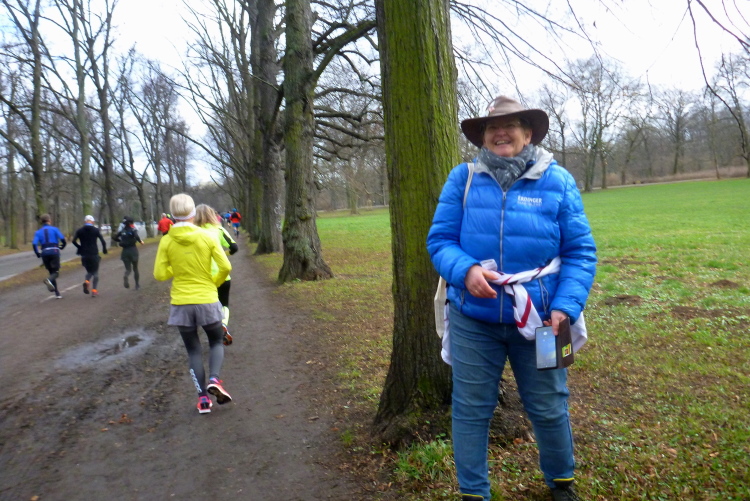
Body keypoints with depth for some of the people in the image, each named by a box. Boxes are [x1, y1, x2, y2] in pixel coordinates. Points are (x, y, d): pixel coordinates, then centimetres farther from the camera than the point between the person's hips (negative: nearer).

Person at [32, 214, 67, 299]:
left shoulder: (38, 232, 11)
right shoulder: (54, 229, 4)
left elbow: (34, 244, -3)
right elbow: (62, 238, -8)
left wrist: (38, 254, 9)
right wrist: (63, 246, 12)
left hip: (45, 253, 3)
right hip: (54, 252, -3)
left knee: (51, 272, 14)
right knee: (56, 272, 1)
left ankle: (57, 294, 10)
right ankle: (48, 280, -35)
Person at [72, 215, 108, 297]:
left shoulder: (79, 230, 4)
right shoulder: (96, 230, -2)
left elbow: (73, 241, -6)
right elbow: (103, 241, -9)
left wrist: (80, 247, 10)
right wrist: (104, 249, 7)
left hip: (84, 255, 2)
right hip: (94, 254, -2)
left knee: (89, 271, 20)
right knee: (95, 272, 9)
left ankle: (86, 281, -10)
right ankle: (94, 290, 1)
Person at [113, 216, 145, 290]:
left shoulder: (122, 231, 7)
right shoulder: (133, 230, -8)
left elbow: (114, 238, 10)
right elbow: (136, 236, -28)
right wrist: (140, 241, -11)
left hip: (125, 251, 3)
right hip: (133, 250, -3)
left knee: (128, 269, 8)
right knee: (135, 268, 13)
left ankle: (125, 276, -27)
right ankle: (137, 285, 18)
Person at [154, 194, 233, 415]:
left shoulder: (167, 241, -6)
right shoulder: (207, 237, -7)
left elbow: (159, 274, -7)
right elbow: (226, 267, -9)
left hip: (181, 303, 1)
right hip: (207, 301, -1)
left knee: (193, 350, 14)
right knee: (216, 342, 19)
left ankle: (203, 397, 11)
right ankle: (214, 379, -5)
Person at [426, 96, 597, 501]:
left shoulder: (558, 181, -2)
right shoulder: (463, 178, -2)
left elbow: (580, 252, -3)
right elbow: (439, 240, -3)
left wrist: (566, 307, -15)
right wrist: (466, 270, -24)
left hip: (538, 319, 0)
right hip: (473, 319, 0)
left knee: (549, 408, 16)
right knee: (470, 410, 11)